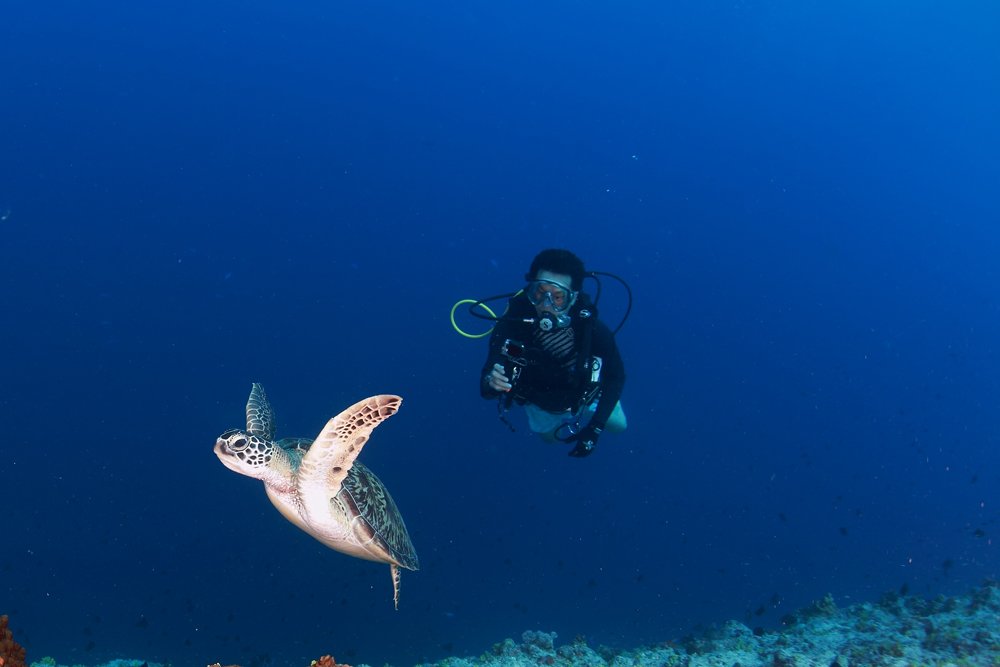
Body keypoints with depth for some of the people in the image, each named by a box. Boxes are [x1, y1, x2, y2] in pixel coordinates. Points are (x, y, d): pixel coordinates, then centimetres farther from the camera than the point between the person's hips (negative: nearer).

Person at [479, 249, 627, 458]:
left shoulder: (595, 331, -40)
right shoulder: (511, 325, -40)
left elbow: (616, 377, -22)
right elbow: (487, 389, -36)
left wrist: (595, 428, -24)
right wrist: (491, 383, -60)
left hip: (584, 397, -1)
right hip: (540, 405, 1)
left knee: (618, 426, 25)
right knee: (551, 437, 31)